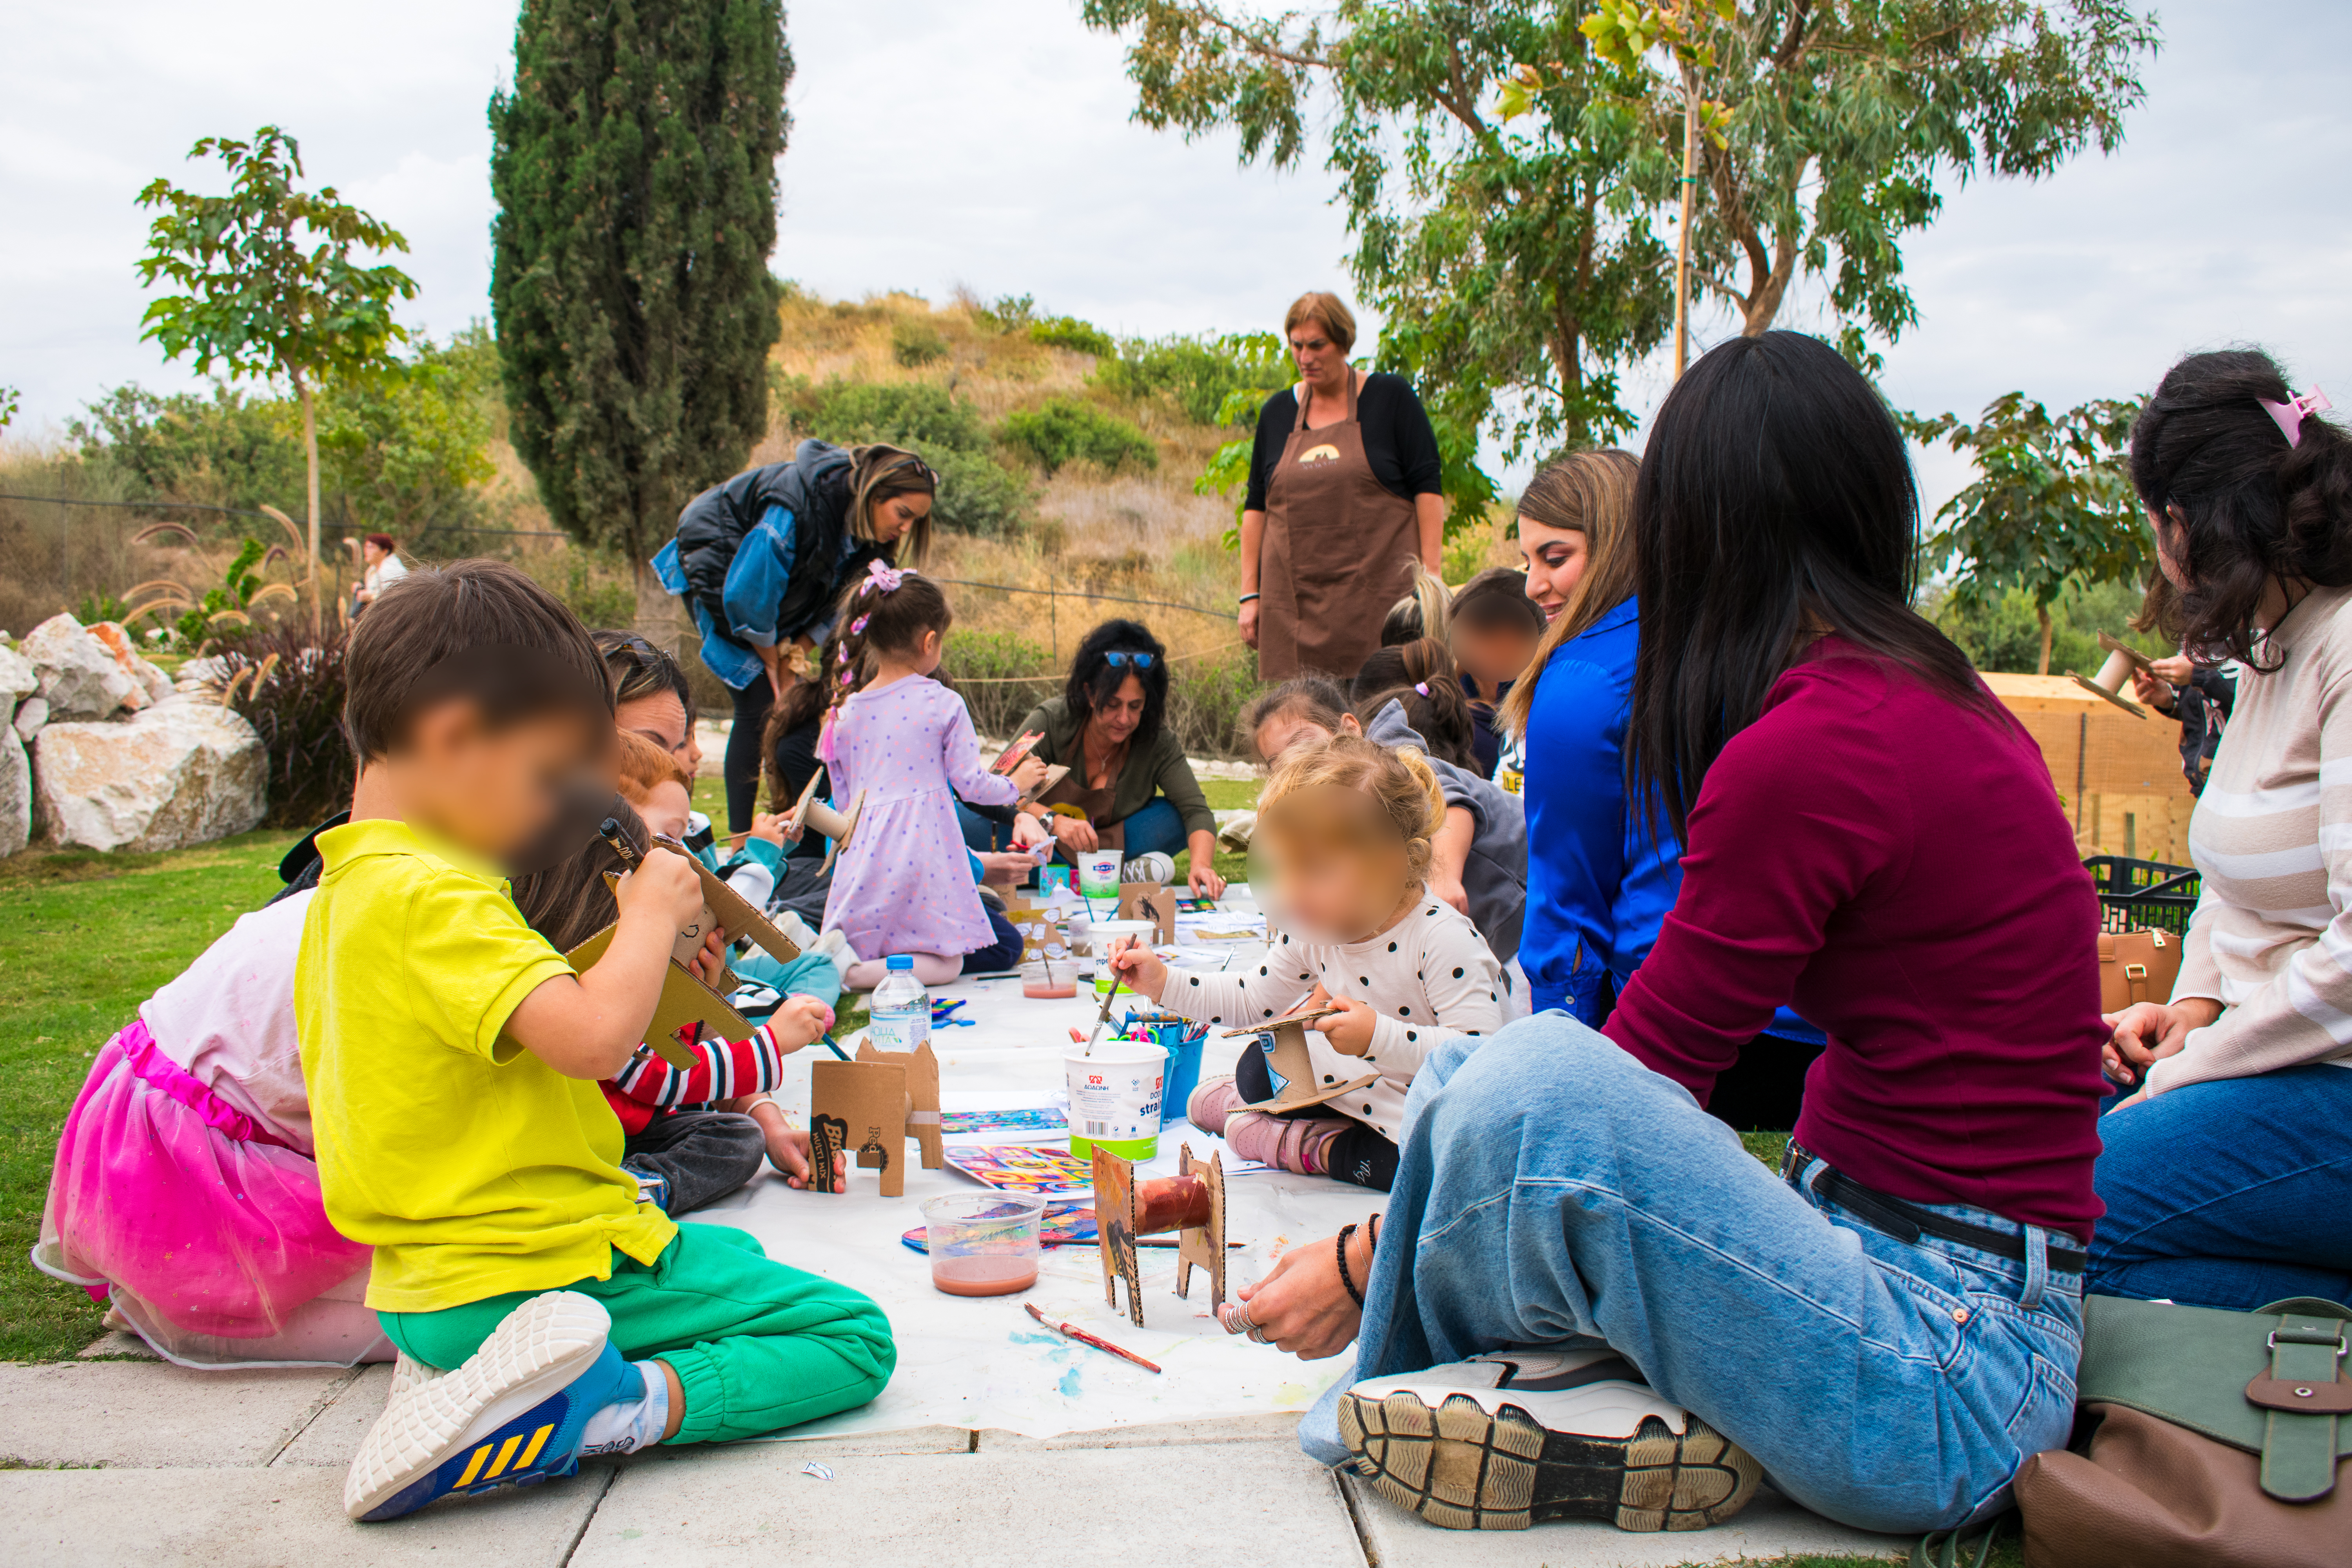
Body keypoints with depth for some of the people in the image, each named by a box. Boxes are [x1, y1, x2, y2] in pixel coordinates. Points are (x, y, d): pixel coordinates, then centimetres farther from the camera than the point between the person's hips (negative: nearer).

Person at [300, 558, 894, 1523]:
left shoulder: (343, 889, 10)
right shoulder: (435, 900, -23)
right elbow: (596, 1037, -35)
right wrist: (653, 915, -16)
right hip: (547, 1274, -9)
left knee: (730, 1252, 31)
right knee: (852, 1338, -1)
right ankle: (605, 1407, -20)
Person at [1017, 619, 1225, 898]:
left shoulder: (1157, 742, -13)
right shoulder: (1050, 721, -19)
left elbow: (1196, 810, -22)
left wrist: (1202, 865, -43)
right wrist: (1054, 821, -42)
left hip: (1113, 840, 1)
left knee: (1173, 817, -21)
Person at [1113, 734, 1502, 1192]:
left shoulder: (1445, 939, -28)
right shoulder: (1317, 930, -5)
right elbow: (1255, 1000, 10)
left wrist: (1380, 1037, -40)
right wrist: (1164, 983, 1)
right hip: (1348, 1086, 7)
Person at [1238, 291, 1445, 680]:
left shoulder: (1391, 397, 3)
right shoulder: (1277, 412, 14)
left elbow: (1428, 487, 0)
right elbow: (1256, 505, 15)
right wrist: (1250, 593, 9)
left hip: (1378, 591, -3)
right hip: (1293, 599, 3)